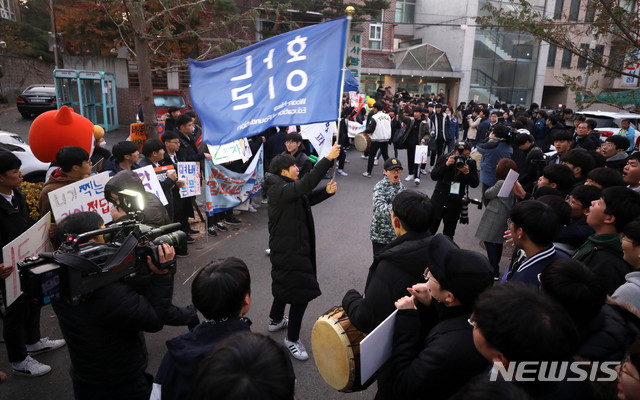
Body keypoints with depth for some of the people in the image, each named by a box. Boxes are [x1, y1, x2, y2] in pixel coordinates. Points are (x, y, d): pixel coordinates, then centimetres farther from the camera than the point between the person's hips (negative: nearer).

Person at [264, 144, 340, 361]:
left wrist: (327, 191, -10)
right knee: (302, 290, -5)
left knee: (285, 282, 27)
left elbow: (308, 198, 10)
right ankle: (292, 339, 9)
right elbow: (306, 185, -38)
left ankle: (275, 320, 48)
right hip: (289, 249, -11)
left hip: (289, 245, 11)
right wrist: (328, 159, -38)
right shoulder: (278, 190, -24)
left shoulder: (286, 186, 6)